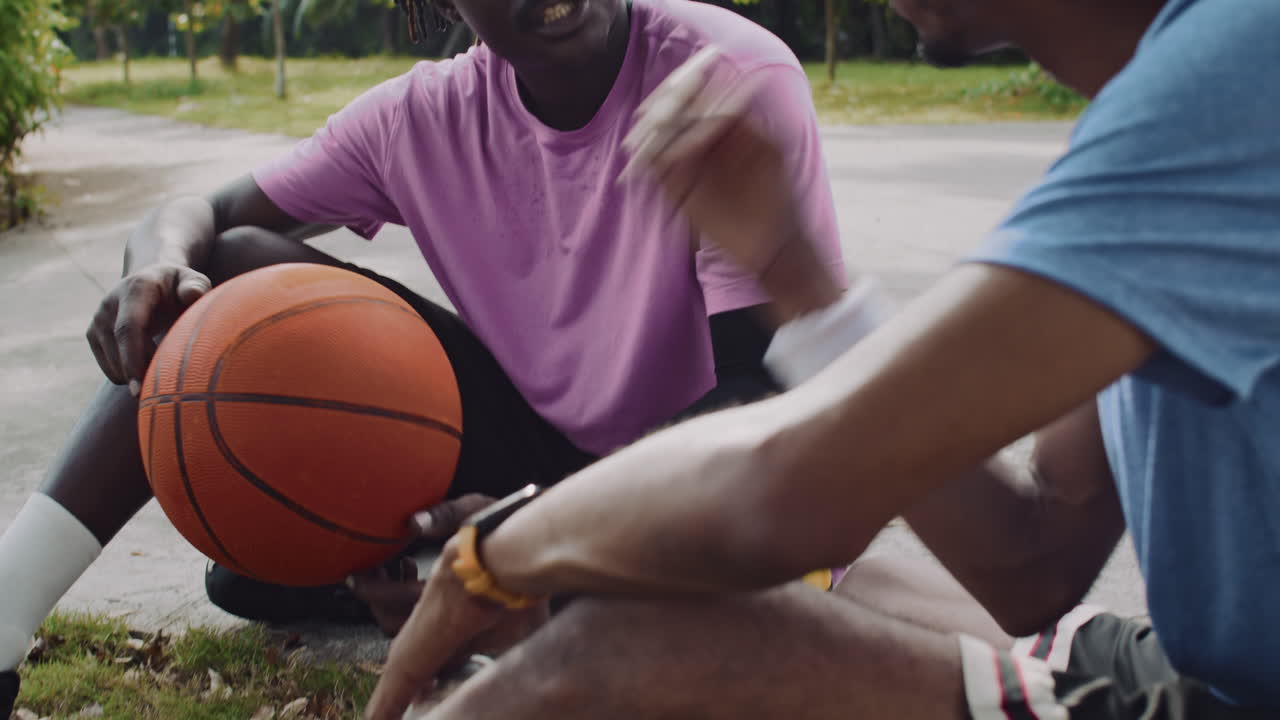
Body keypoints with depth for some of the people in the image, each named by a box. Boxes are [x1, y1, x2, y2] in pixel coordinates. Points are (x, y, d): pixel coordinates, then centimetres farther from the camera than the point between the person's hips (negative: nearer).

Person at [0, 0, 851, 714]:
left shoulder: (732, 76, -22)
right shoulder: (423, 118, -7)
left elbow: (767, 388, -26)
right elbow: (200, 214, 0)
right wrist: (162, 262, -27)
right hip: (538, 447, 4)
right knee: (238, 272, -6)